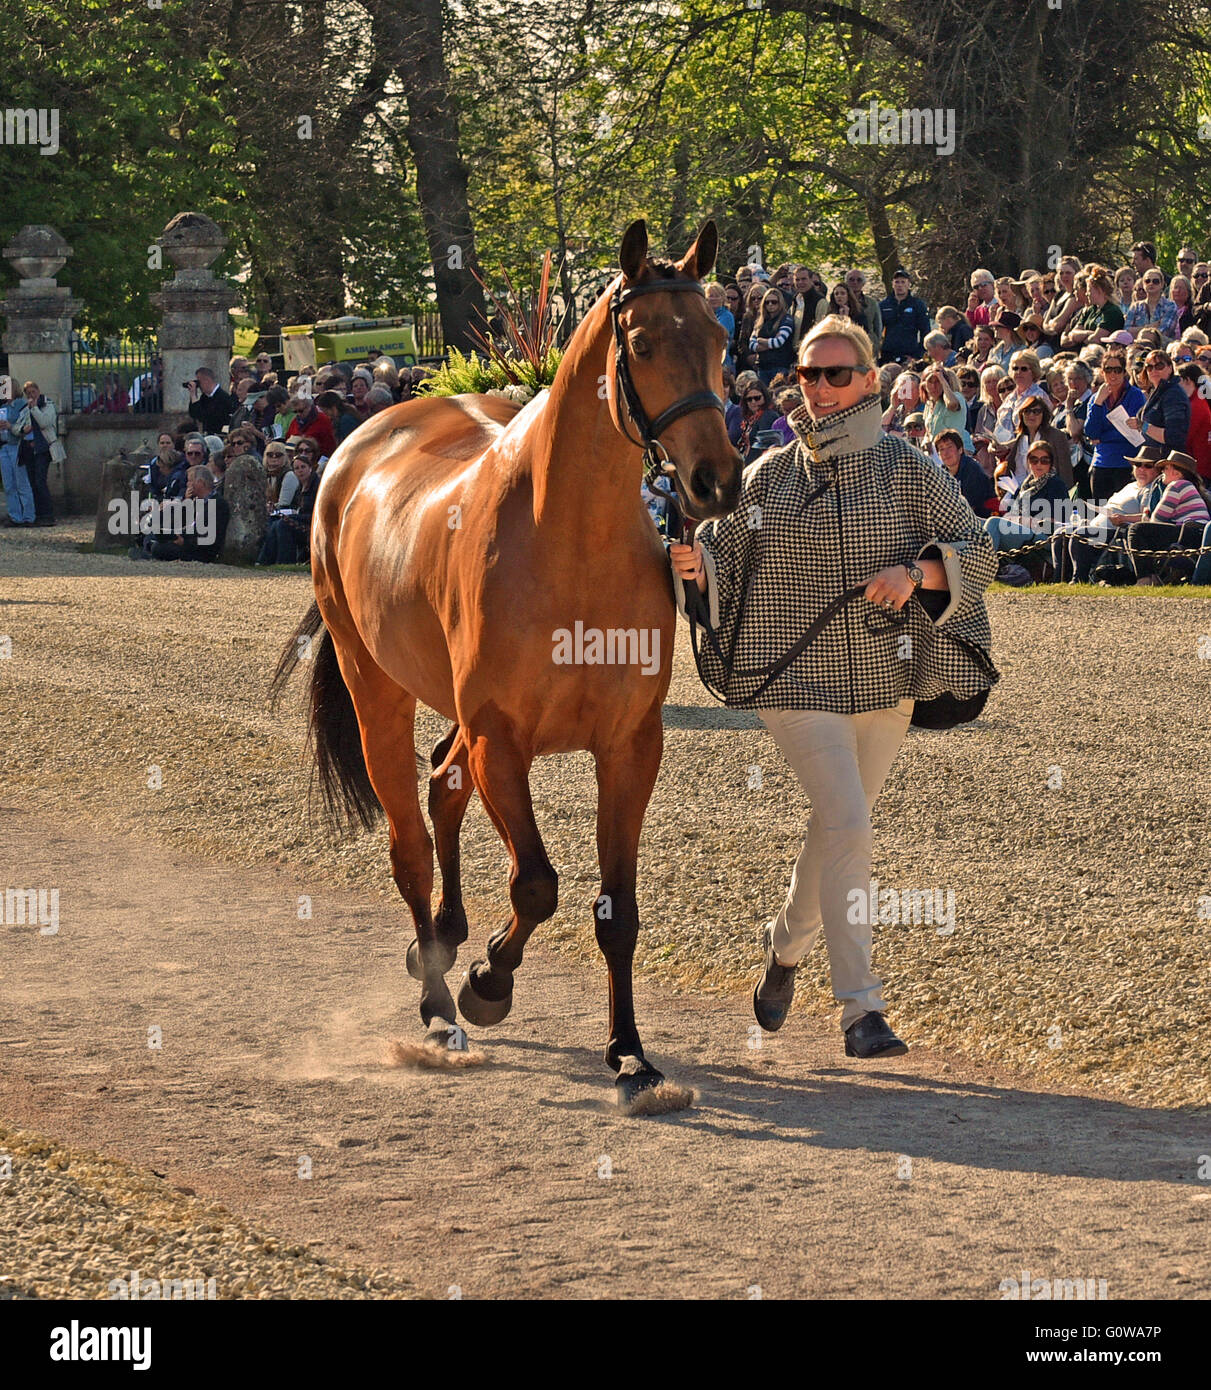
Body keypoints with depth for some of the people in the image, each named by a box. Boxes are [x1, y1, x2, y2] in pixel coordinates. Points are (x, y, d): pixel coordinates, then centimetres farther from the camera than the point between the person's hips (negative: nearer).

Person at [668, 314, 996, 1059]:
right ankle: (862, 1007, -14)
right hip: (799, 680, -2)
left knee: (838, 826, 15)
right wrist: (695, 563, -18)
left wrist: (918, 572, -17)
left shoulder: (907, 469, 1)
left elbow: (979, 550, 1)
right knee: (848, 825, -15)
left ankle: (786, 947, 43)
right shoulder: (772, 475, 3)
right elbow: (724, 555, 5)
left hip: (885, 679, 2)